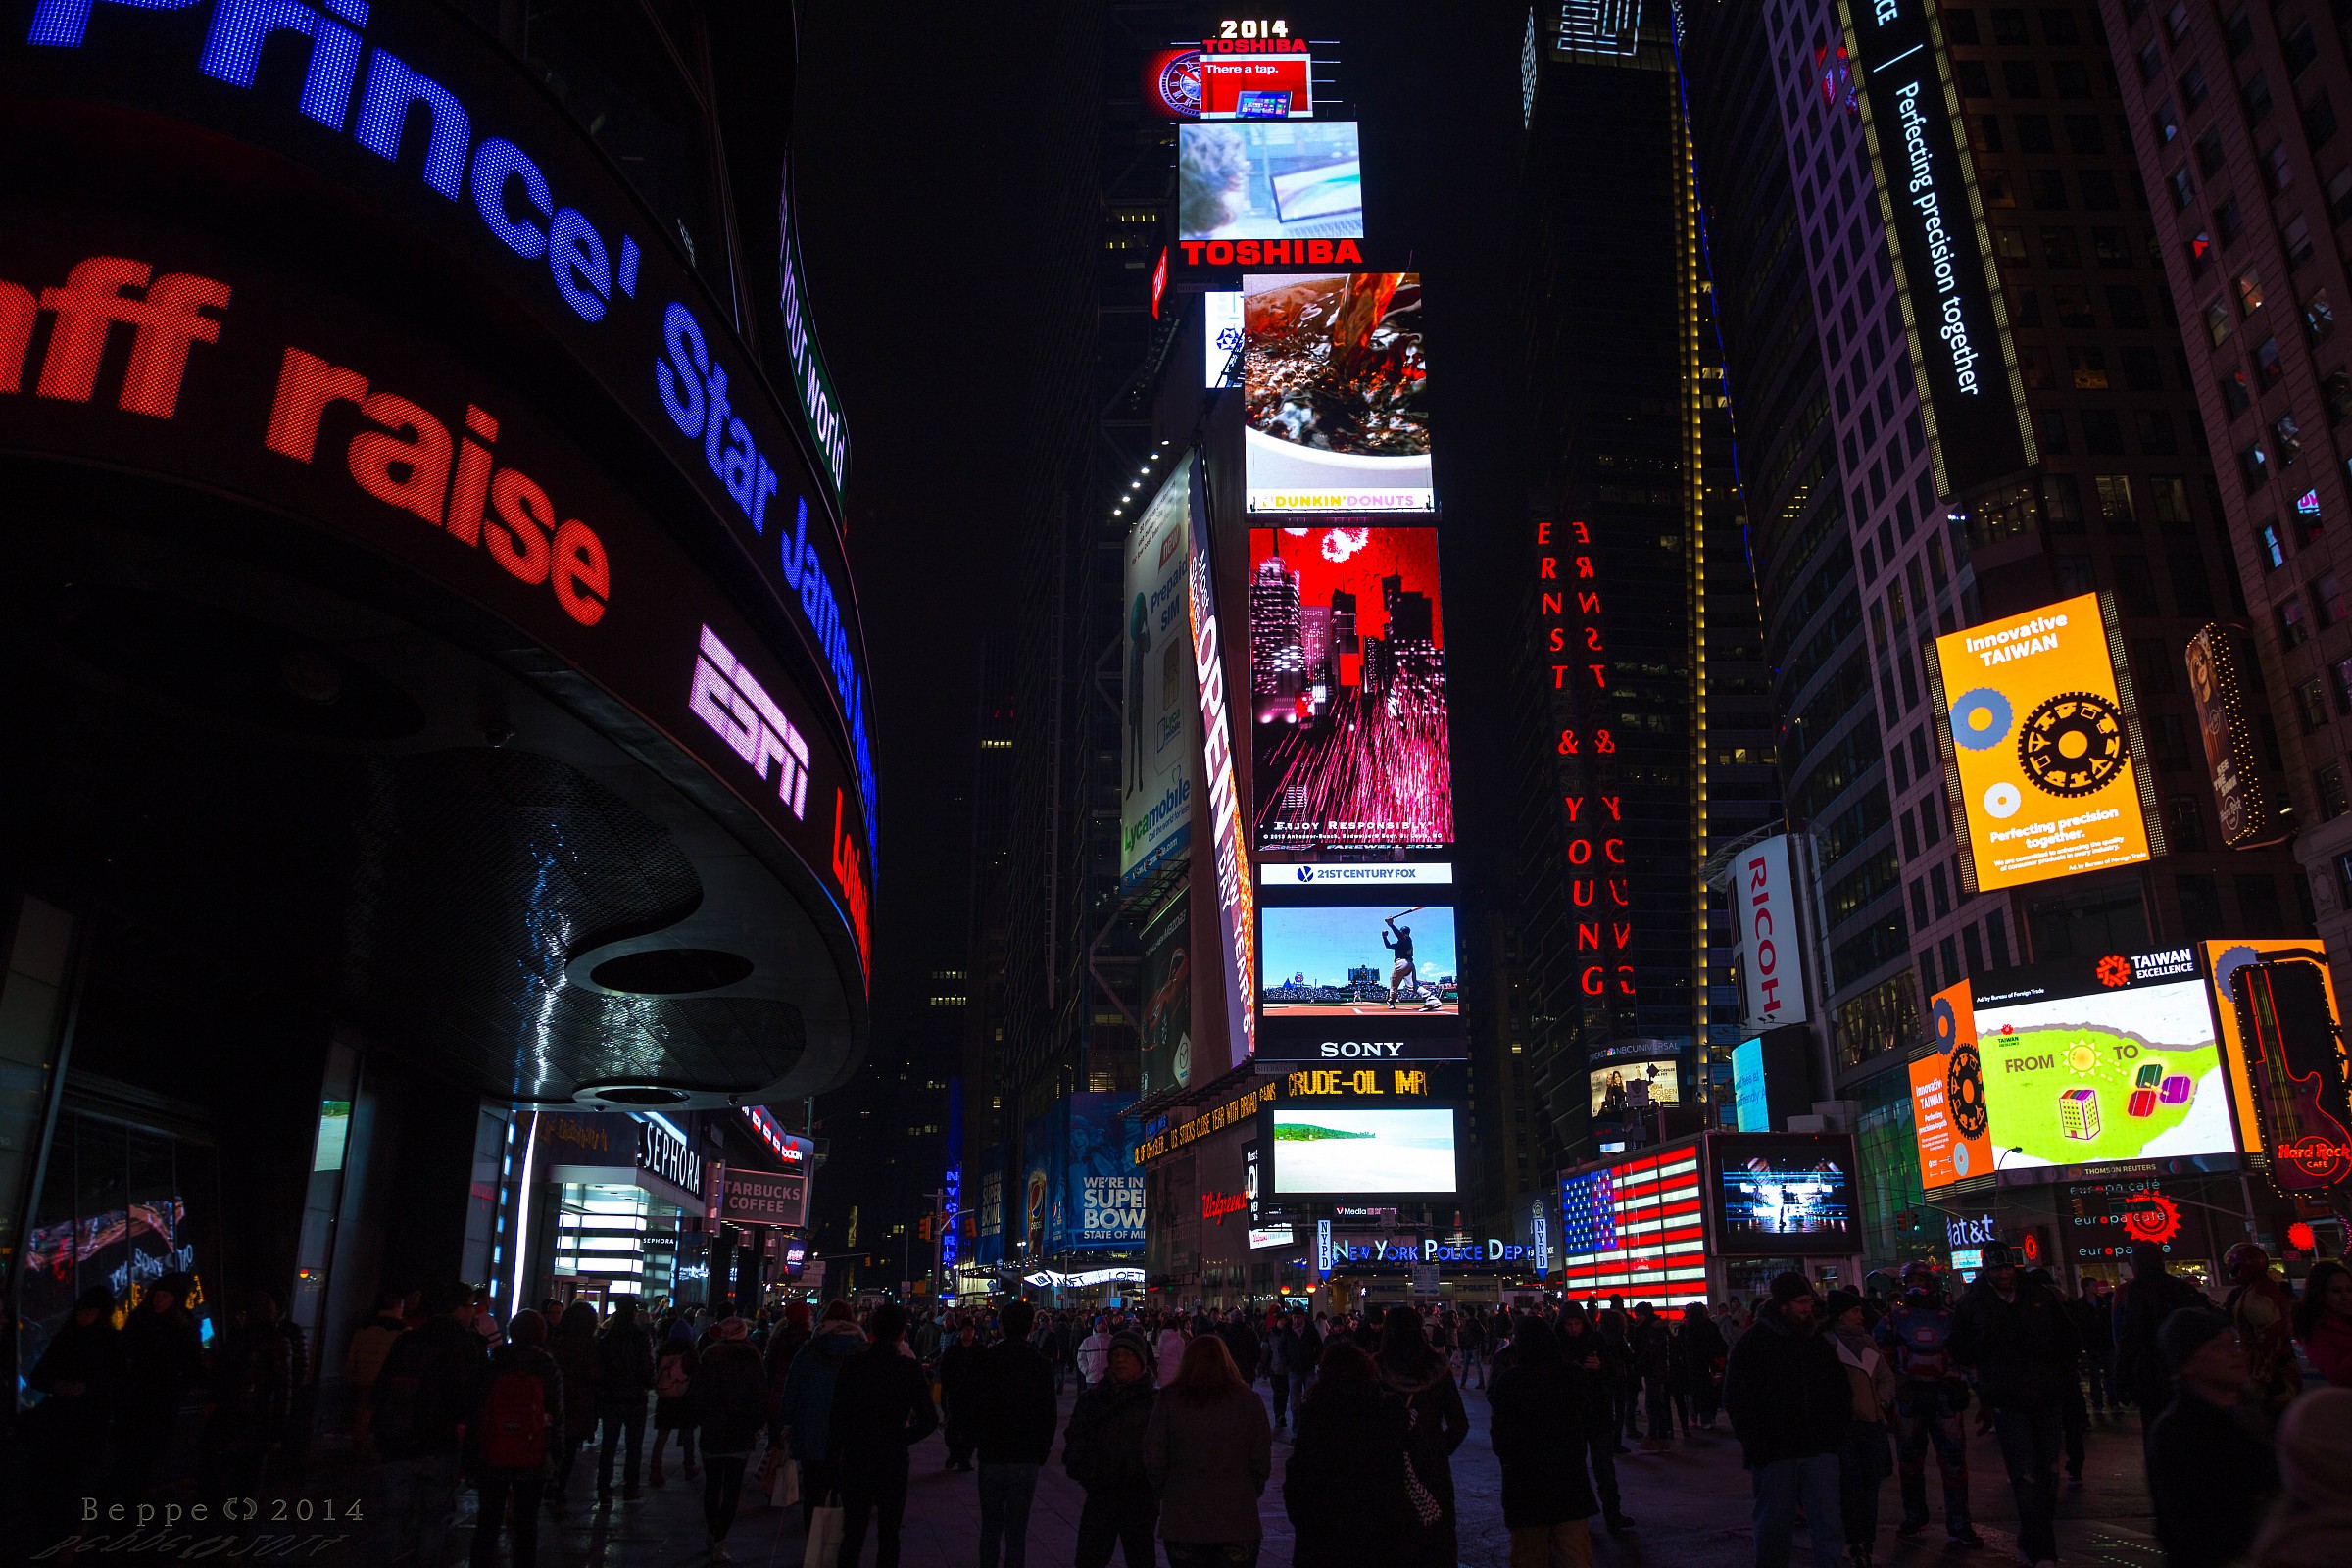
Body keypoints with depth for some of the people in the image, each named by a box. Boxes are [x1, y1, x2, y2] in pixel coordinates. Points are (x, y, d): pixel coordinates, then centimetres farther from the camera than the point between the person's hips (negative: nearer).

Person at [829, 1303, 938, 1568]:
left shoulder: (851, 1365, -8)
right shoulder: (911, 1369, -9)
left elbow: (837, 1415, -6)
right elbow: (928, 1420, -9)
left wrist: (835, 1449, 7)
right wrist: (900, 1439, 5)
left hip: (855, 1461, 1)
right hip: (894, 1462, -1)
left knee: (852, 1535, 13)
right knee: (889, 1535, 12)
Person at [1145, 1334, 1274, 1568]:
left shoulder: (1169, 1399, -7)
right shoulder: (1247, 1400, -6)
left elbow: (1153, 1459, -4)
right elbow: (1262, 1460, -2)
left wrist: (1163, 1491, 13)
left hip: (1182, 1518, 0)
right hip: (1237, 1519, 0)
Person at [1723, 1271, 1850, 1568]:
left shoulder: (1818, 1339, 10)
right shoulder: (1754, 1340, -4)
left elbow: (1840, 1388, 20)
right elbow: (1736, 1397, -4)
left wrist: (1836, 1430, 8)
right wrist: (1754, 1443, -10)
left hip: (1819, 1450, 4)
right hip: (1774, 1452, -4)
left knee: (1828, 1524, 3)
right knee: (1774, 1525, 6)